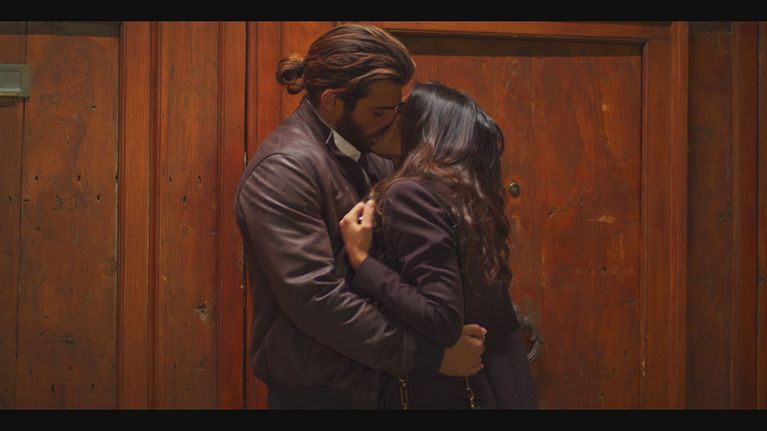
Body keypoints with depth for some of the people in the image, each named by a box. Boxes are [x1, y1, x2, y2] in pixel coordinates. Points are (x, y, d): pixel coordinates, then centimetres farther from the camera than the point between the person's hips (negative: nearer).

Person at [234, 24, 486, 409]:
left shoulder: (362, 158, 6)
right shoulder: (285, 168, -19)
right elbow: (315, 299, -25)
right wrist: (430, 353, -23)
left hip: (365, 381, 8)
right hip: (316, 391, -8)